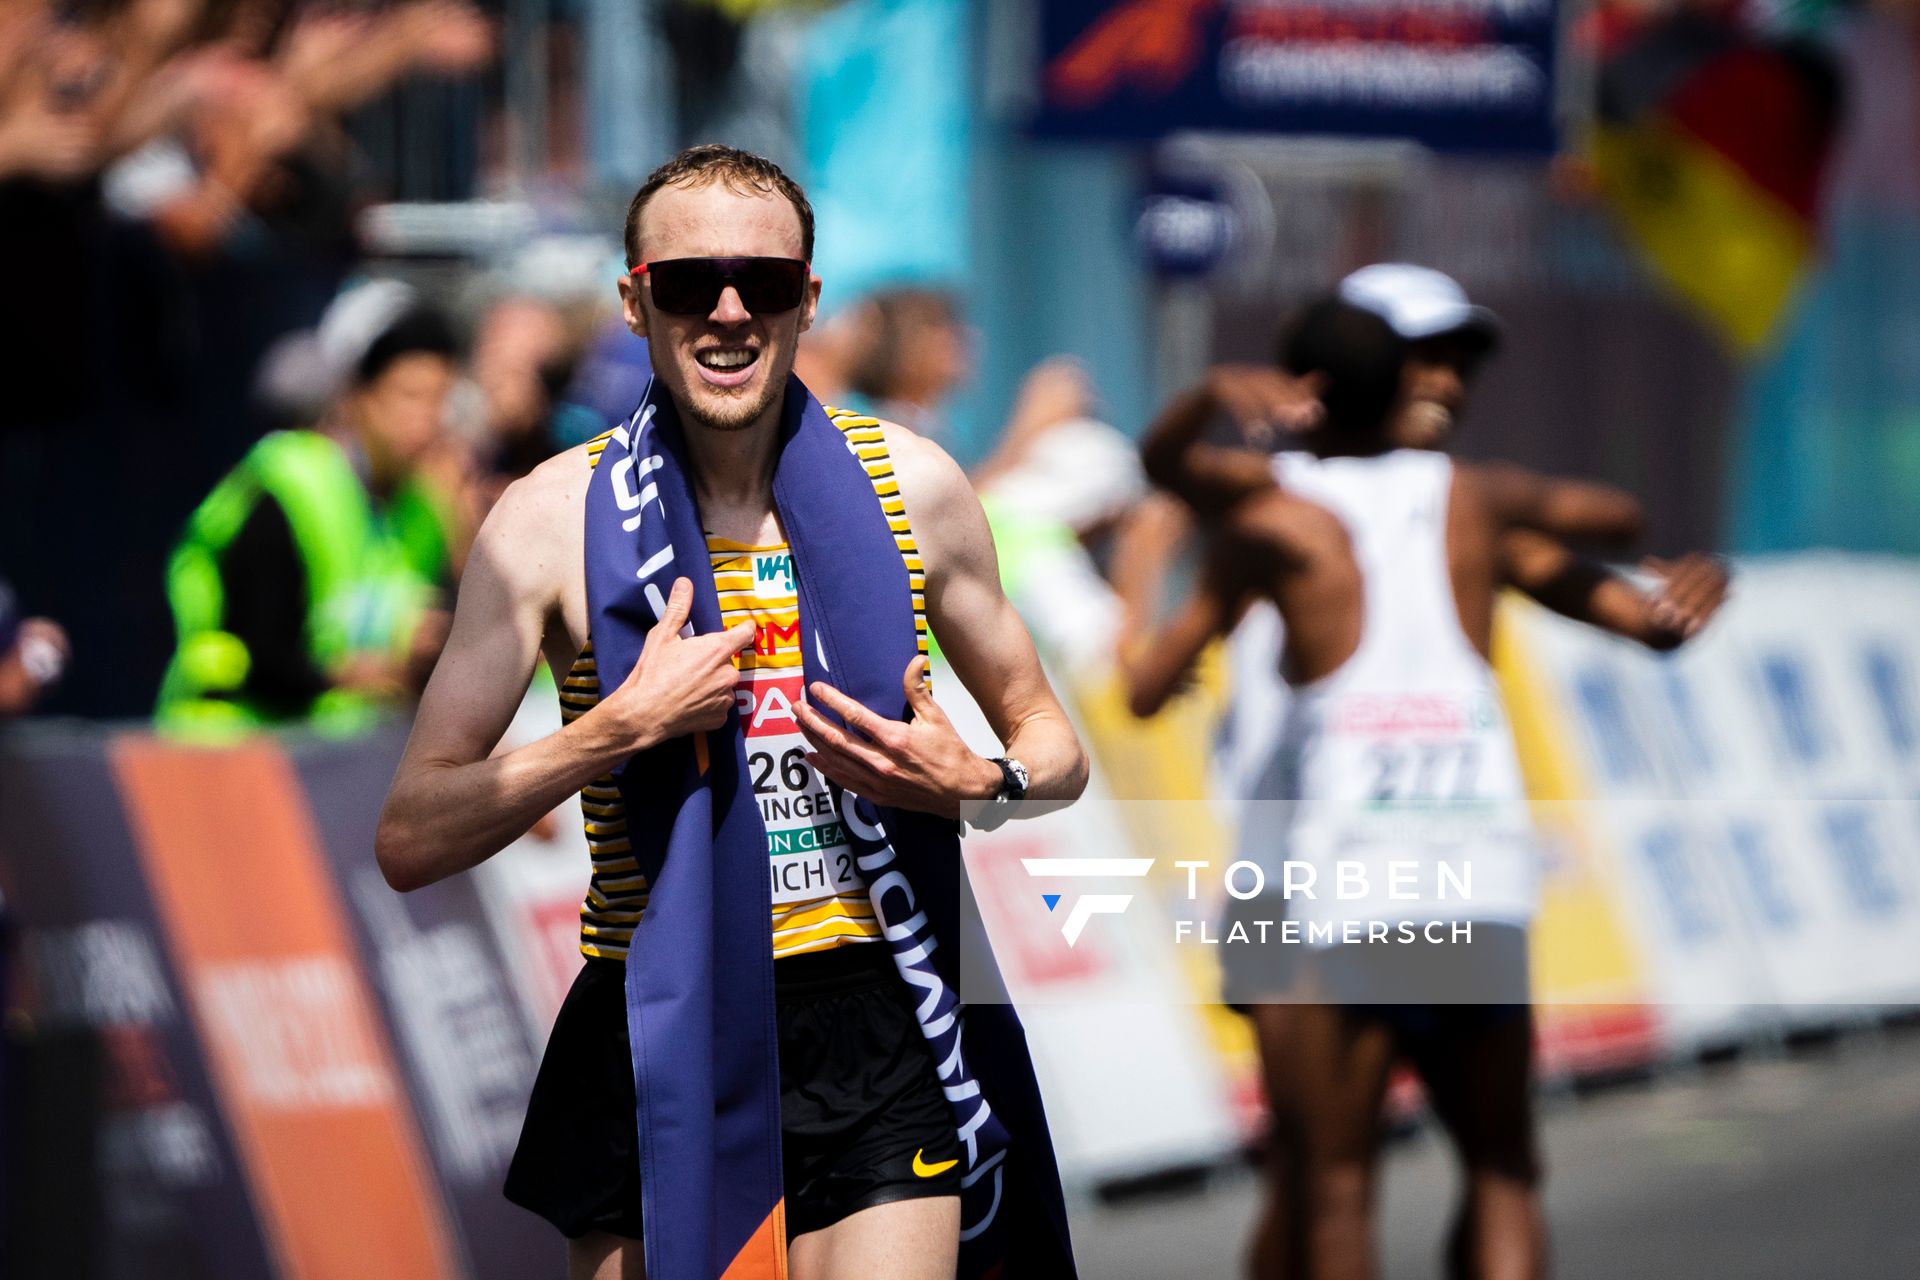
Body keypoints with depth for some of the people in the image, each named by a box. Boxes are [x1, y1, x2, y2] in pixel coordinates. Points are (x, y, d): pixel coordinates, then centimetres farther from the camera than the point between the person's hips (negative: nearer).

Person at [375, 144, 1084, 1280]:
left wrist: (978, 789, -7)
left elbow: (1054, 749, 16)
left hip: (872, 1023, 0)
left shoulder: (911, 490, 4)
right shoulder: (557, 518, -2)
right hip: (653, 1029, 0)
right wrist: (626, 727, -17)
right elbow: (411, 840, -6)